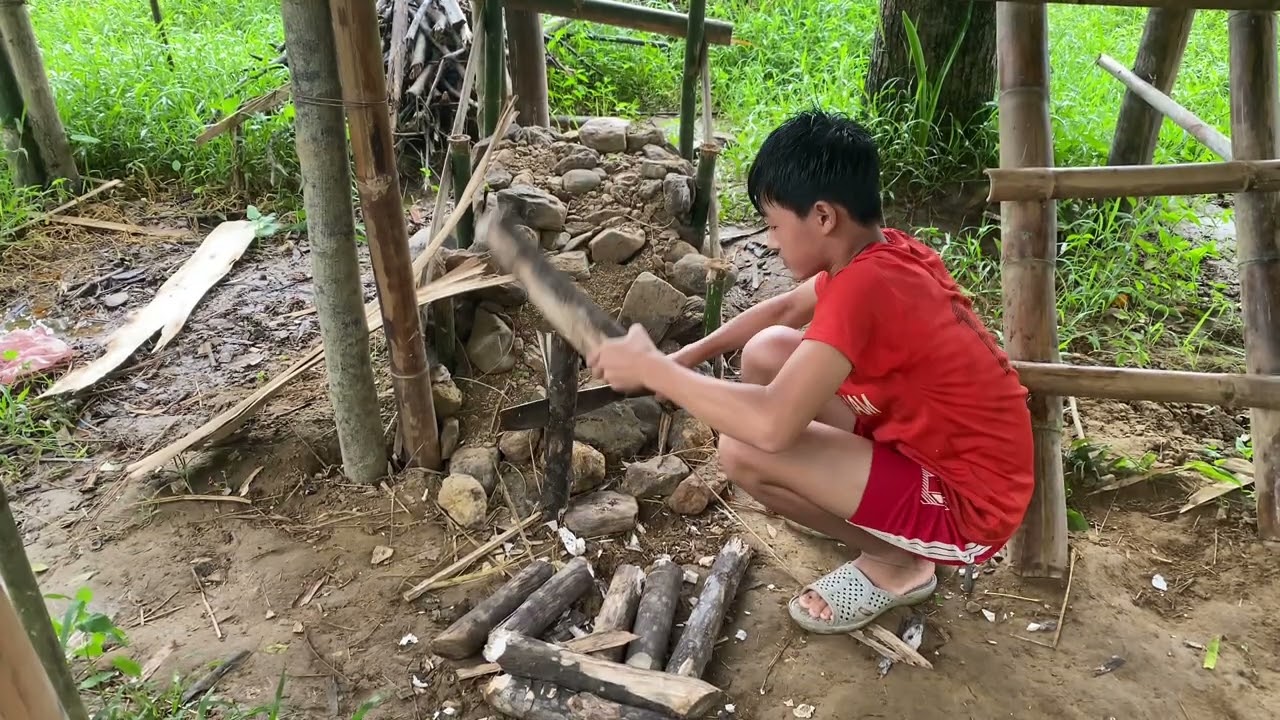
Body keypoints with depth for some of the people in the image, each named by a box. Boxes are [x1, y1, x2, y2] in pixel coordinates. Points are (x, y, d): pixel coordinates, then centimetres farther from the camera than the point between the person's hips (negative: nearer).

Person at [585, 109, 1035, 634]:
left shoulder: (865, 283, -29)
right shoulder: (885, 251, 0)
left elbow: (771, 425, -37)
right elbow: (786, 308, 17)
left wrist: (651, 369, -24)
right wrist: (691, 356, 7)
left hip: (969, 505, -9)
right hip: (937, 448, 9)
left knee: (744, 449, -22)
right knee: (767, 351, 5)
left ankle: (893, 562, 2)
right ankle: (875, 523, 16)